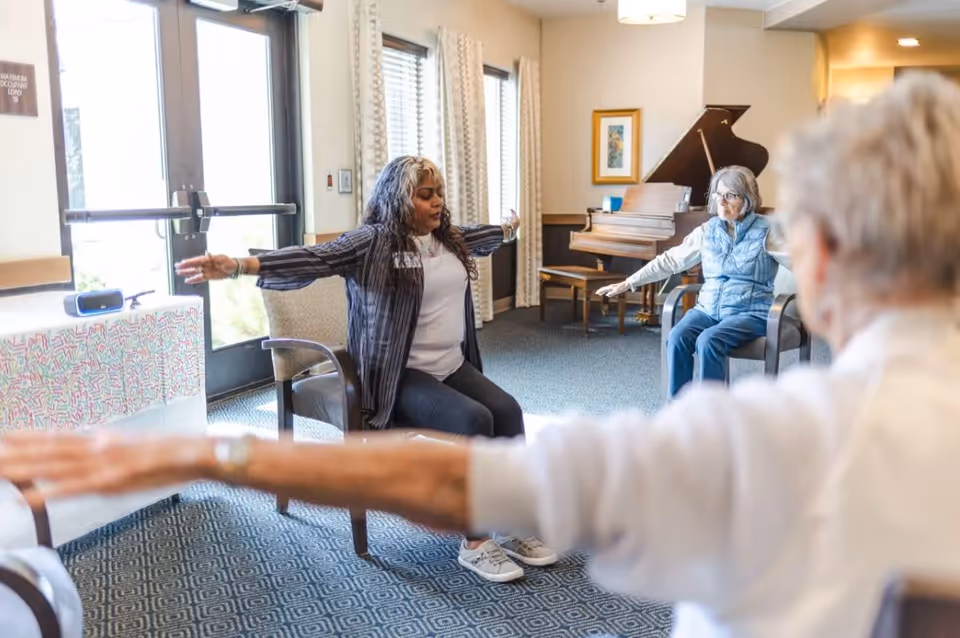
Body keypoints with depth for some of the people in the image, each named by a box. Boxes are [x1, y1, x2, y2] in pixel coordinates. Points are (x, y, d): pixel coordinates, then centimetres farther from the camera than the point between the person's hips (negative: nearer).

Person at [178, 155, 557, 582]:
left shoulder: (448, 238, 13)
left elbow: (477, 238, 37)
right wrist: (241, 266, -40)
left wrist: (508, 229, 57)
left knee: (507, 410, -15)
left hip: (453, 366, 8)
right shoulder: (373, 242, -11)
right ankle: (475, 543, -15)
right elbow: (314, 259, -25)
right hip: (401, 376, -7)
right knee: (472, 420, -28)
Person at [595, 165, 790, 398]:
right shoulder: (707, 231, 9)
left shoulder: (766, 231, -2)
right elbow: (669, 260, 11)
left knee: (708, 341, -33)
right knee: (677, 338, -26)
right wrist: (628, 283, 8)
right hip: (709, 309, 4)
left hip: (750, 312, -4)